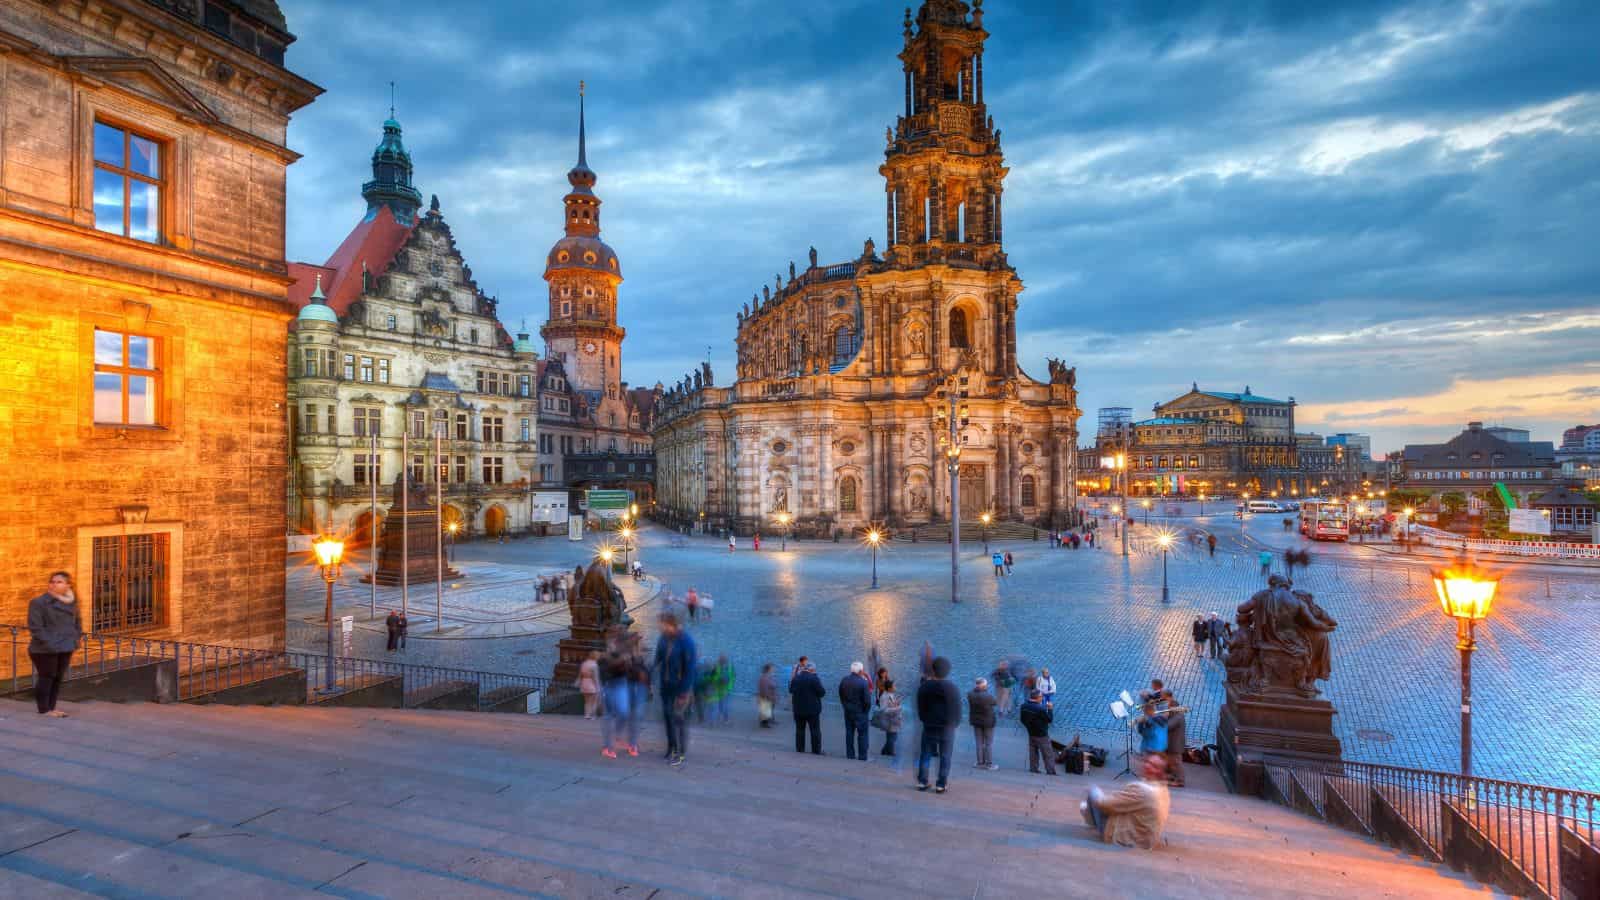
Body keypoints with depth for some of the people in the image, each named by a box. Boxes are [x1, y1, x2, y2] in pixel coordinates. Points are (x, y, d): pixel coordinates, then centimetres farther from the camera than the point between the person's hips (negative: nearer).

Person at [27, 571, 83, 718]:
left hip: (66, 648, 6)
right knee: (46, 678, 0)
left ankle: (51, 707, 22)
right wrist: (49, 643, -20)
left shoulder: (72, 603, 8)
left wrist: (75, 639, 5)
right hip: (45, 650, -6)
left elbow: (77, 623, 19)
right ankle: (44, 710, 10)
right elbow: (35, 627, -15)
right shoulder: (38, 602, -10)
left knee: (58, 678, 11)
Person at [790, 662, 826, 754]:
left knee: (800, 729, 14)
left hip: (798, 709, 4)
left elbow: (791, 690, 11)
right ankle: (817, 750, 5)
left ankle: (800, 748, 16)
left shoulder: (795, 678, 1)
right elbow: (822, 692, -15)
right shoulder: (814, 679, -15)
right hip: (812, 709, -4)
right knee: (815, 730, 5)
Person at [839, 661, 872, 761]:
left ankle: (850, 754, 21)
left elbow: (841, 695, 5)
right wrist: (867, 710, -1)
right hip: (860, 712, -5)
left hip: (848, 711, 5)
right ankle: (862, 756, 9)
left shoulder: (844, 680, -4)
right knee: (862, 734, 6)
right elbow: (867, 700, -18)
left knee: (849, 732, 15)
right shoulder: (864, 682, -21)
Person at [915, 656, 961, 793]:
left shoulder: (924, 686, -1)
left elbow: (920, 708, 5)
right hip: (947, 727, -2)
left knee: (925, 755, 12)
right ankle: (941, 784, 3)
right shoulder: (952, 687, -8)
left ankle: (922, 782, 12)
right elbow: (957, 709, -3)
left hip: (929, 726, 2)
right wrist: (955, 723, 11)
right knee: (945, 757, 4)